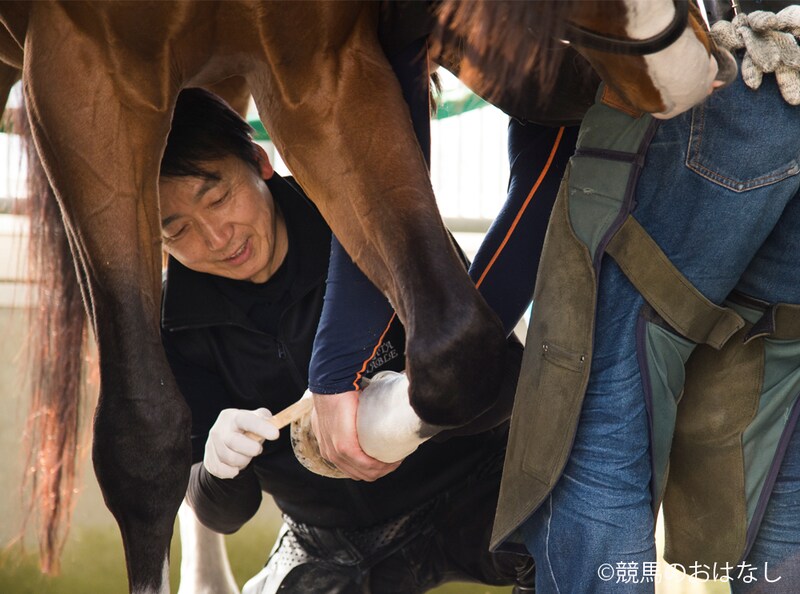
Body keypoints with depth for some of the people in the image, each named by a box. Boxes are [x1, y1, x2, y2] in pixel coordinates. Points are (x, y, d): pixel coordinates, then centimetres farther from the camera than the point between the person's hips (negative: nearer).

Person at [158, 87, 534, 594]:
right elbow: (221, 515, -8)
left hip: (469, 492, -4)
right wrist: (217, 465, -32)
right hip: (327, 544, 4)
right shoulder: (176, 320, -8)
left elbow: (506, 371, -18)